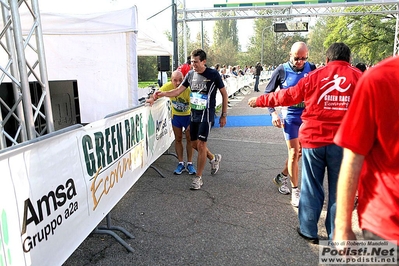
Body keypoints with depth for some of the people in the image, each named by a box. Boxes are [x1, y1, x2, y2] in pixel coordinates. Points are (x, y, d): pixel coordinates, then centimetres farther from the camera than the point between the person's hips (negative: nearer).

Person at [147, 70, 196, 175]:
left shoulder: (188, 88, -31)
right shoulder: (168, 86, -21)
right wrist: (152, 99, -23)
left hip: (188, 115, -3)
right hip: (176, 115, 3)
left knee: (189, 139, 2)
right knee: (178, 139, 7)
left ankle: (189, 164, 13)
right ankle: (181, 163, 17)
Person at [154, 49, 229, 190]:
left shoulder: (213, 74, -9)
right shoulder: (190, 74, 5)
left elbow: (224, 94, -2)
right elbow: (178, 90, 8)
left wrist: (224, 115, -2)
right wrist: (162, 93, -9)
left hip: (206, 114, -6)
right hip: (194, 114, 6)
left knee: (201, 144, -9)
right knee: (194, 144, 11)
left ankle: (198, 178, 4)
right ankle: (214, 158, 38)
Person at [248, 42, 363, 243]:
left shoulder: (315, 76, 2)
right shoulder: (359, 77, 3)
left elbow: (286, 96, 8)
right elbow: (370, 107, 5)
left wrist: (259, 101, 19)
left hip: (313, 139, 0)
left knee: (311, 188, 13)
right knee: (339, 190, 11)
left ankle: (308, 231, 26)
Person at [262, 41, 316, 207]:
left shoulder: (311, 68, 1)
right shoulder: (282, 71, -7)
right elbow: (268, 93, -1)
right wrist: (273, 113, -12)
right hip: (290, 115, -4)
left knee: (301, 151, 12)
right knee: (294, 152, -3)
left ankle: (282, 177, 34)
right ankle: (295, 191, 10)